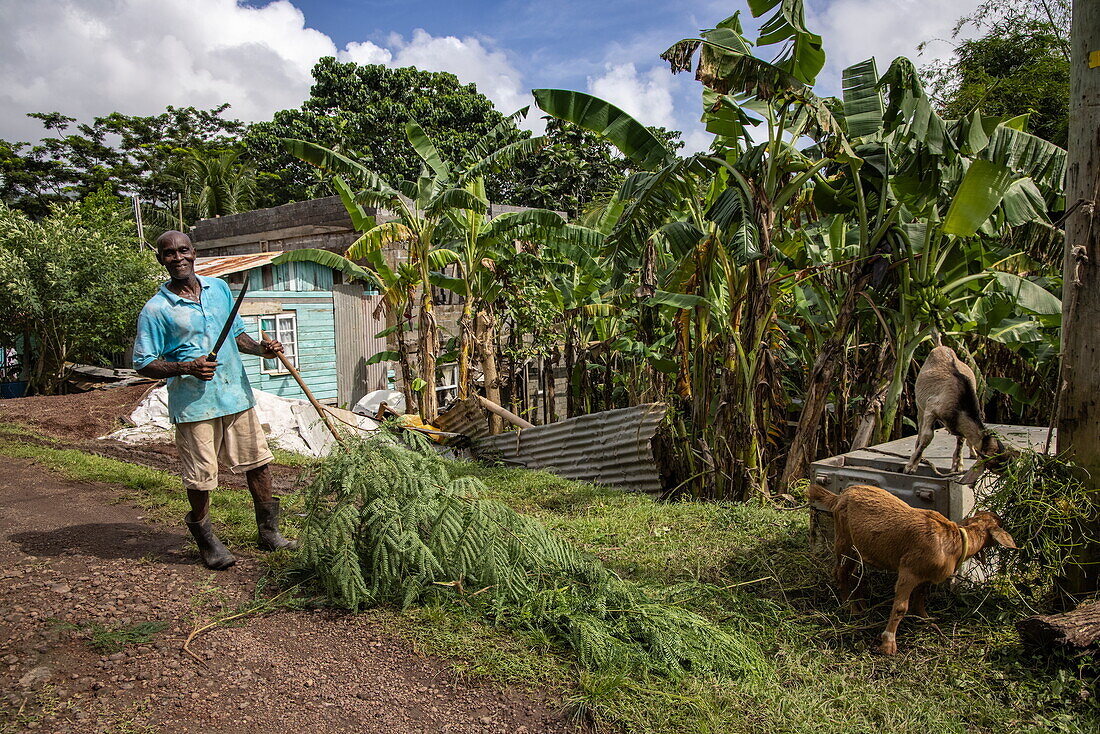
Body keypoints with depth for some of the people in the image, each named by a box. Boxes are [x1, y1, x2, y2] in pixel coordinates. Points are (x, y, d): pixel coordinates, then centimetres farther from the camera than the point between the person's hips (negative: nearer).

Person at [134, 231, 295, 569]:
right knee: (201, 478, 4)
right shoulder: (156, 309, -6)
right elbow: (143, 364, -5)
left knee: (258, 463, 10)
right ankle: (206, 541, 27)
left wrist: (260, 348, 0)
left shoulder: (219, 288, 8)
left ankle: (269, 532, 26)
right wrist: (186, 367, -20)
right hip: (193, 405, -4)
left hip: (237, 395, 5)